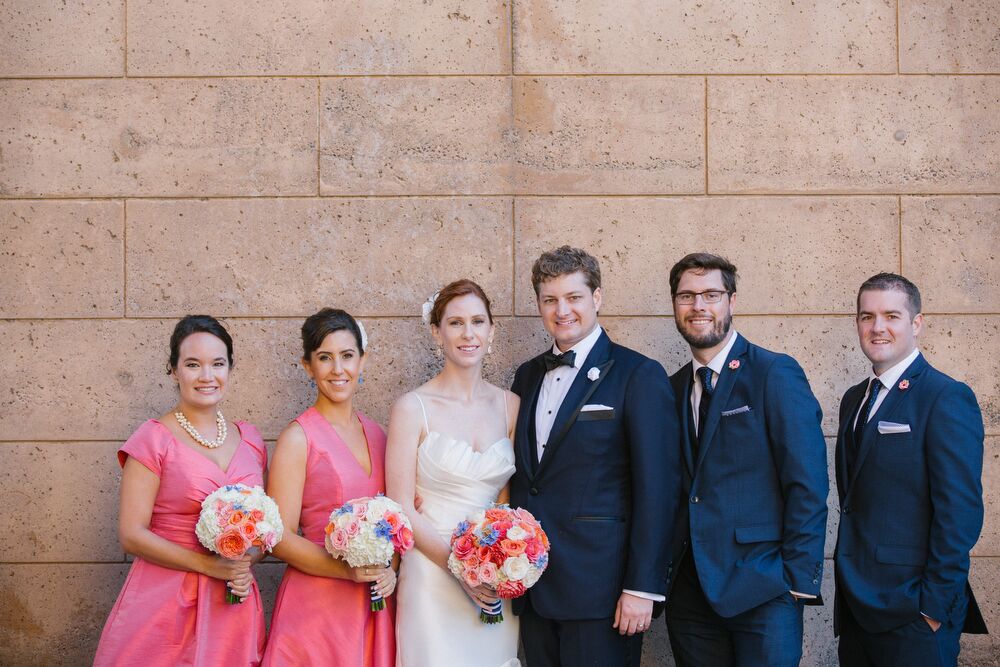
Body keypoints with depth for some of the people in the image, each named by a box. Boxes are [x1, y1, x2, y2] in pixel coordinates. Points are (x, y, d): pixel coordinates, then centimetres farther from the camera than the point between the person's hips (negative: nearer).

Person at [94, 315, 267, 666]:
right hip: (165, 606, -4)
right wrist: (209, 565, -16)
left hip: (234, 607, 4)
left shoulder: (250, 440, 8)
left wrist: (246, 565, -6)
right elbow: (131, 535, -10)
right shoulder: (154, 440, -5)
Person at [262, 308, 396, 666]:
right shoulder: (298, 438, -8)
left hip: (373, 608, 5)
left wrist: (389, 570, -1)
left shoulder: (376, 433, 9)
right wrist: (347, 570, -21)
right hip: (317, 606, -5)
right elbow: (280, 538, -11)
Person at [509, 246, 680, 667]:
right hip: (533, 589, 6)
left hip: (599, 587, -6)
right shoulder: (527, 376, 13)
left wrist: (642, 587, -15)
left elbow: (656, 489, -11)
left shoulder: (638, 375, -7)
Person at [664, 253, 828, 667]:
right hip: (689, 593, 5)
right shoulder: (674, 388, 13)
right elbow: (677, 488, 14)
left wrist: (800, 581, -13)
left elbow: (808, 485, -9)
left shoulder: (777, 374, -4)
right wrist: (661, 577, 4)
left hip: (761, 587, -5)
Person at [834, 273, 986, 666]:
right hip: (856, 605, 7)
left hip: (912, 610, -7)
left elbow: (960, 511, -15)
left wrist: (935, 607, -17)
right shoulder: (854, 399, 14)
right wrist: (848, 582, 10)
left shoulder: (948, 398, -10)